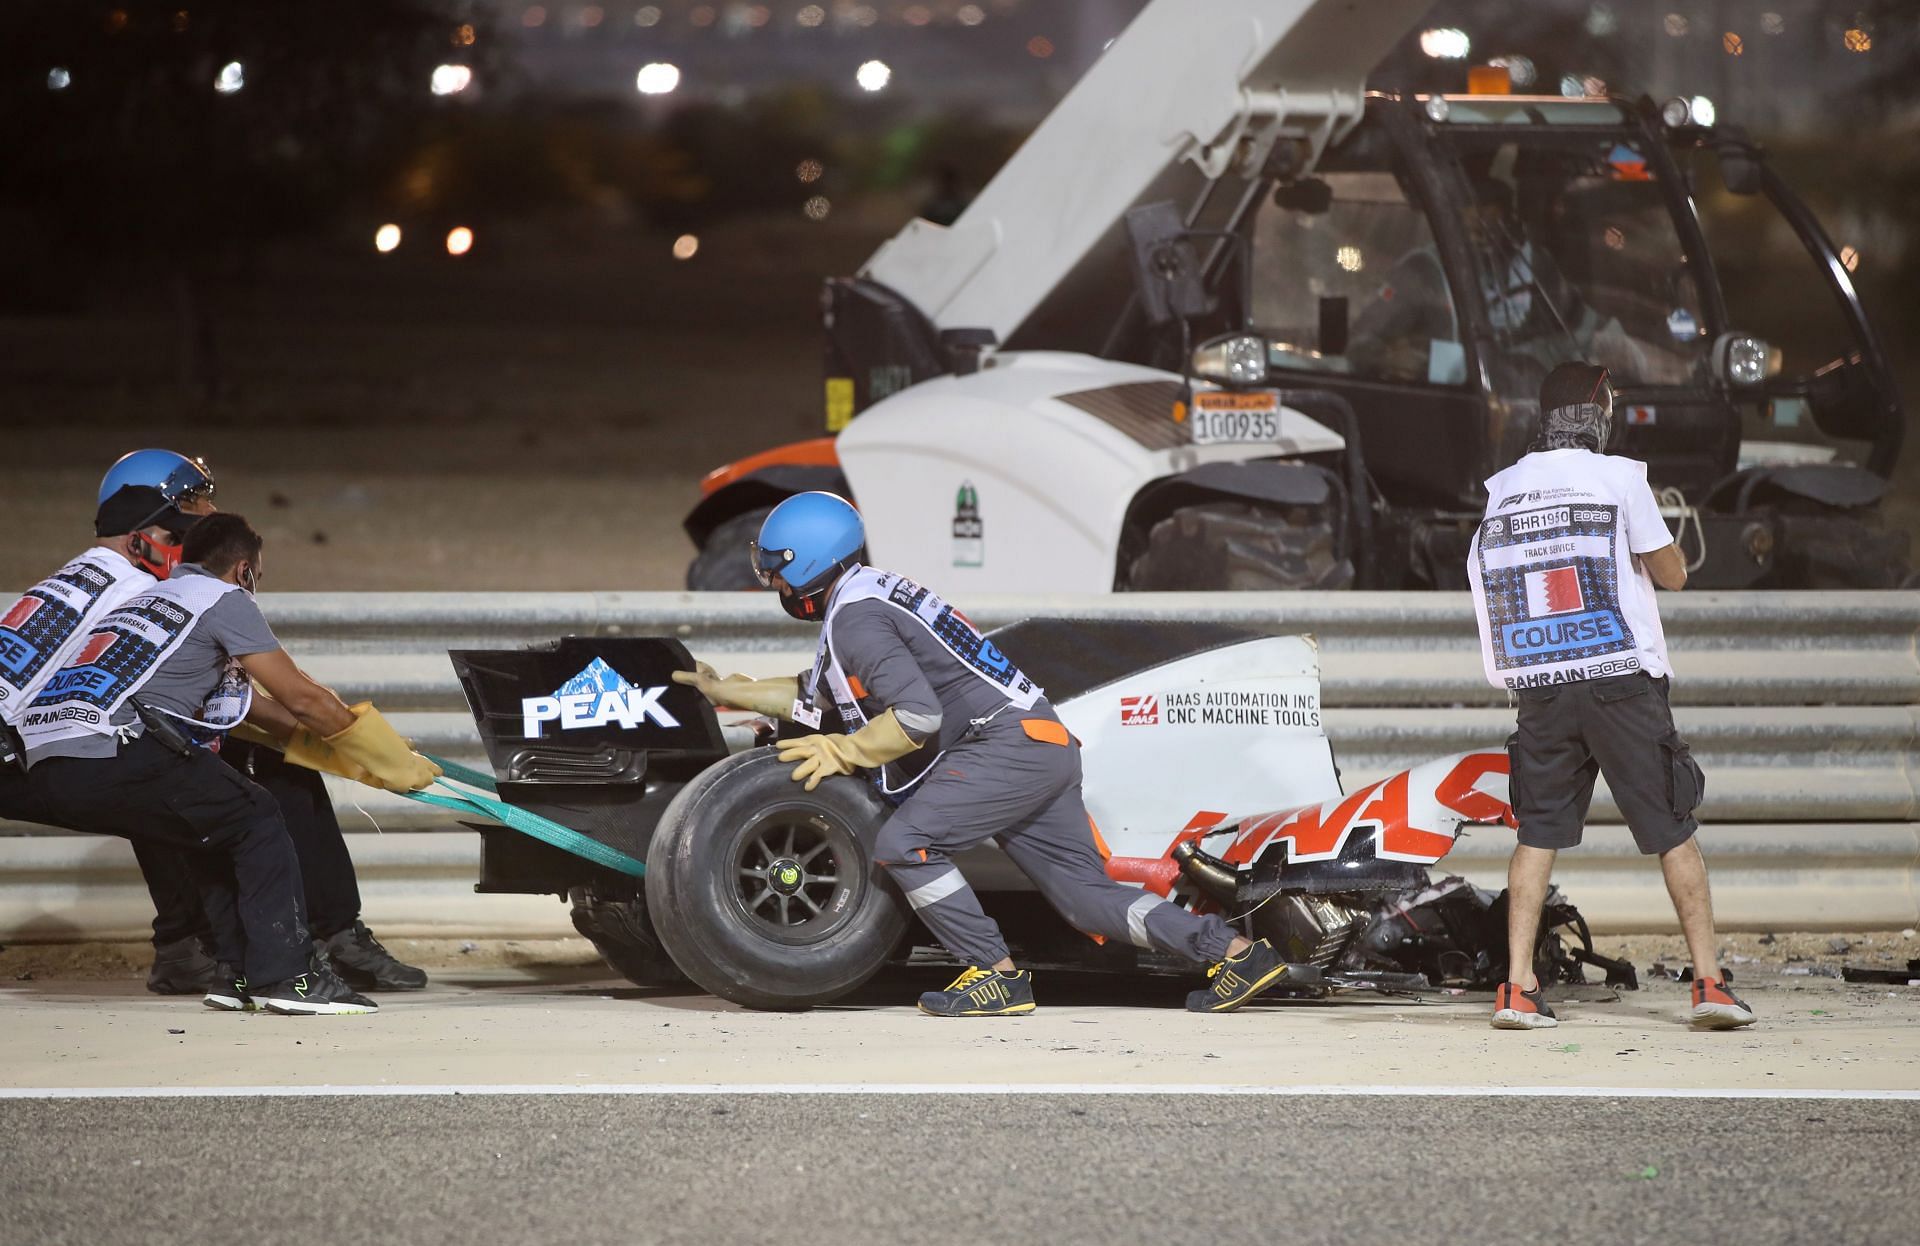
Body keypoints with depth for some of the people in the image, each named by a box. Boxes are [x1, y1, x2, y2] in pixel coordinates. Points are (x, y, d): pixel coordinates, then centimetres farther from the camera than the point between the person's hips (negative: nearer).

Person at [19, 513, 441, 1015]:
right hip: (107, 757, -9)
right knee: (256, 819, 4)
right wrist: (393, 760, 15)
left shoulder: (155, 597, 32)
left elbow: (241, 700, 37)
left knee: (216, 826, 25)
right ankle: (285, 975, -4)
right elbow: (301, 697, 6)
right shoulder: (223, 599, 7)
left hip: (44, 766, 9)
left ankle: (240, 973, 20)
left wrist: (319, 736, 41)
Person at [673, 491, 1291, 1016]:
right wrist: (727, 691, 41)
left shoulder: (855, 617, -11)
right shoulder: (862, 601, 20)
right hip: (1043, 750, 10)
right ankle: (1232, 951, 2)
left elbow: (918, 715, -22)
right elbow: (811, 697, 35)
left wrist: (843, 752, -9)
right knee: (1087, 895, 6)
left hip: (1007, 742, -10)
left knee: (904, 844, -15)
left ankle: (997, 977, -12)